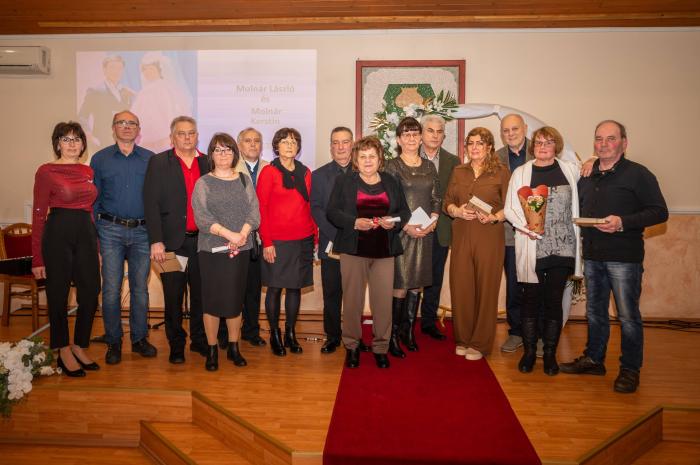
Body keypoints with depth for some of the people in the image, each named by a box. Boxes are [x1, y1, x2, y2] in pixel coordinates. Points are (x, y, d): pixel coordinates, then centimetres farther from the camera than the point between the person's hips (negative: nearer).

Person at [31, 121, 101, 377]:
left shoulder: (88, 171, 11)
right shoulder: (46, 171, -4)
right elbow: (38, 214, -6)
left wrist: (96, 245, 13)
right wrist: (37, 258, -9)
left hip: (86, 234, 5)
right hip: (58, 234, -5)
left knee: (91, 294, 7)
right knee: (58, 295, 6)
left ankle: (80, 347, 26)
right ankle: (64, 353, 21)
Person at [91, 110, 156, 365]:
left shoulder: (151, 159, 6)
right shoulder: (100, 159, 6)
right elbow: (93, 199, 7)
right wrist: (93, 234, -1)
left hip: (142, 232, 1)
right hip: (111, 231, 0)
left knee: (140, 288, 7)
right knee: (111, 289, 0)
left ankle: (140, 338, 19)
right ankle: (113, 342, 13)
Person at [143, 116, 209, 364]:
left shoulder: (208, 163, 8)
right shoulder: (158, 163, 1)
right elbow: (151, 204, -5)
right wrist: (156, 241, -11)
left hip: (202, 240, 3)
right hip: (172, 241, -2)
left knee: (201, 293, 11)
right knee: (173, 296, 7)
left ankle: (199, 339, 27)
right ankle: (176, 344, 22)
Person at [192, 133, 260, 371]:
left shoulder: (244, 180, 11)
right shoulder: (203, 183, 4)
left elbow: (254, 212, 2)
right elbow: (201, 217, -8)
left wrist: (242, 235, -15)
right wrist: (228, 234, -19)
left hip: (241, 249, 2)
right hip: (212, 249, -2)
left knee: (236, 298, 7)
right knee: (212, 299, 2)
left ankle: (234, 347, 20)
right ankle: (212, 350, 14)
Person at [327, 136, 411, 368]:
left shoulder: (391, 182, 13)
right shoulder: (344, 181, 5)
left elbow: (404, 211, 13)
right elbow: (332, 211, -2)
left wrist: (394, 221, -8)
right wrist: (354, 222, -17)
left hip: (384, 250, 2)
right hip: (353, 249, -2)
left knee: (383, 300, 2)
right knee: (352, 299, 5)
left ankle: (381, 347, 17)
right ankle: (351, 346, 20)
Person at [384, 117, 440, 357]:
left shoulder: (429, 166, 12)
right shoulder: (392, 166, -2)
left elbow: (436, 198, 12)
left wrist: (432, 221, -4)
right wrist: (406, 226, -13)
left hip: (425, 234, 5)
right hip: (399, 232, -4)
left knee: (417, 283, 7)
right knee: (400, 285, -5)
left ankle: (408, 330, 19)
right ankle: (393, 335, 6)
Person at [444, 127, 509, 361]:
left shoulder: (501, 172, 3)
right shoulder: (458, 172, 14)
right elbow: (447, 202, 13)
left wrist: (494, 217, -16)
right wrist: (458, 211, -7)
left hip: (489, 236, -3)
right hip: (461, 235, 3)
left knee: (485, 288, 1)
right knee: (461, 287, 3)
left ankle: (480, 343, 13)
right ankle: (463, 339, 18)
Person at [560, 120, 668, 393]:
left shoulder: (638, 174, -5)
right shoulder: (587, 176, 13)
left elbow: (659, 212, -10)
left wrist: (623, 222, -21)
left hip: (624, 257, -6)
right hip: (592, 255, 6)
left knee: (628, 315, 1)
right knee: (594, 312, 15)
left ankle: (630, 369, 16)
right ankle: (593, 359, 29)